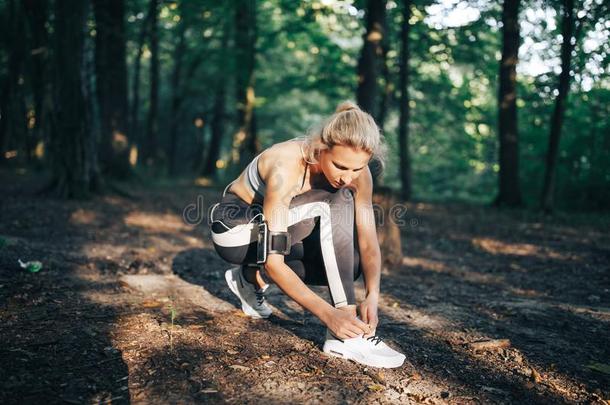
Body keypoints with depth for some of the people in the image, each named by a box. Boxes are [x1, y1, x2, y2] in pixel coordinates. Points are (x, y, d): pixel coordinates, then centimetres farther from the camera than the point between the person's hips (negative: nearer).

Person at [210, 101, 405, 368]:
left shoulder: (356, 173, -16)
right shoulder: (286, 168, -34)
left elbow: (368, 242, -15)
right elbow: (273, 262, -36)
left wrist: (373, 296, -32)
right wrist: (328, 314, -41)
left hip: (274, 226, 7)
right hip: (234, 228, -7)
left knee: (350, 264, -16)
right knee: (336, 204, -29)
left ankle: (251, 276, 7)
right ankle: (344, 337, -28)